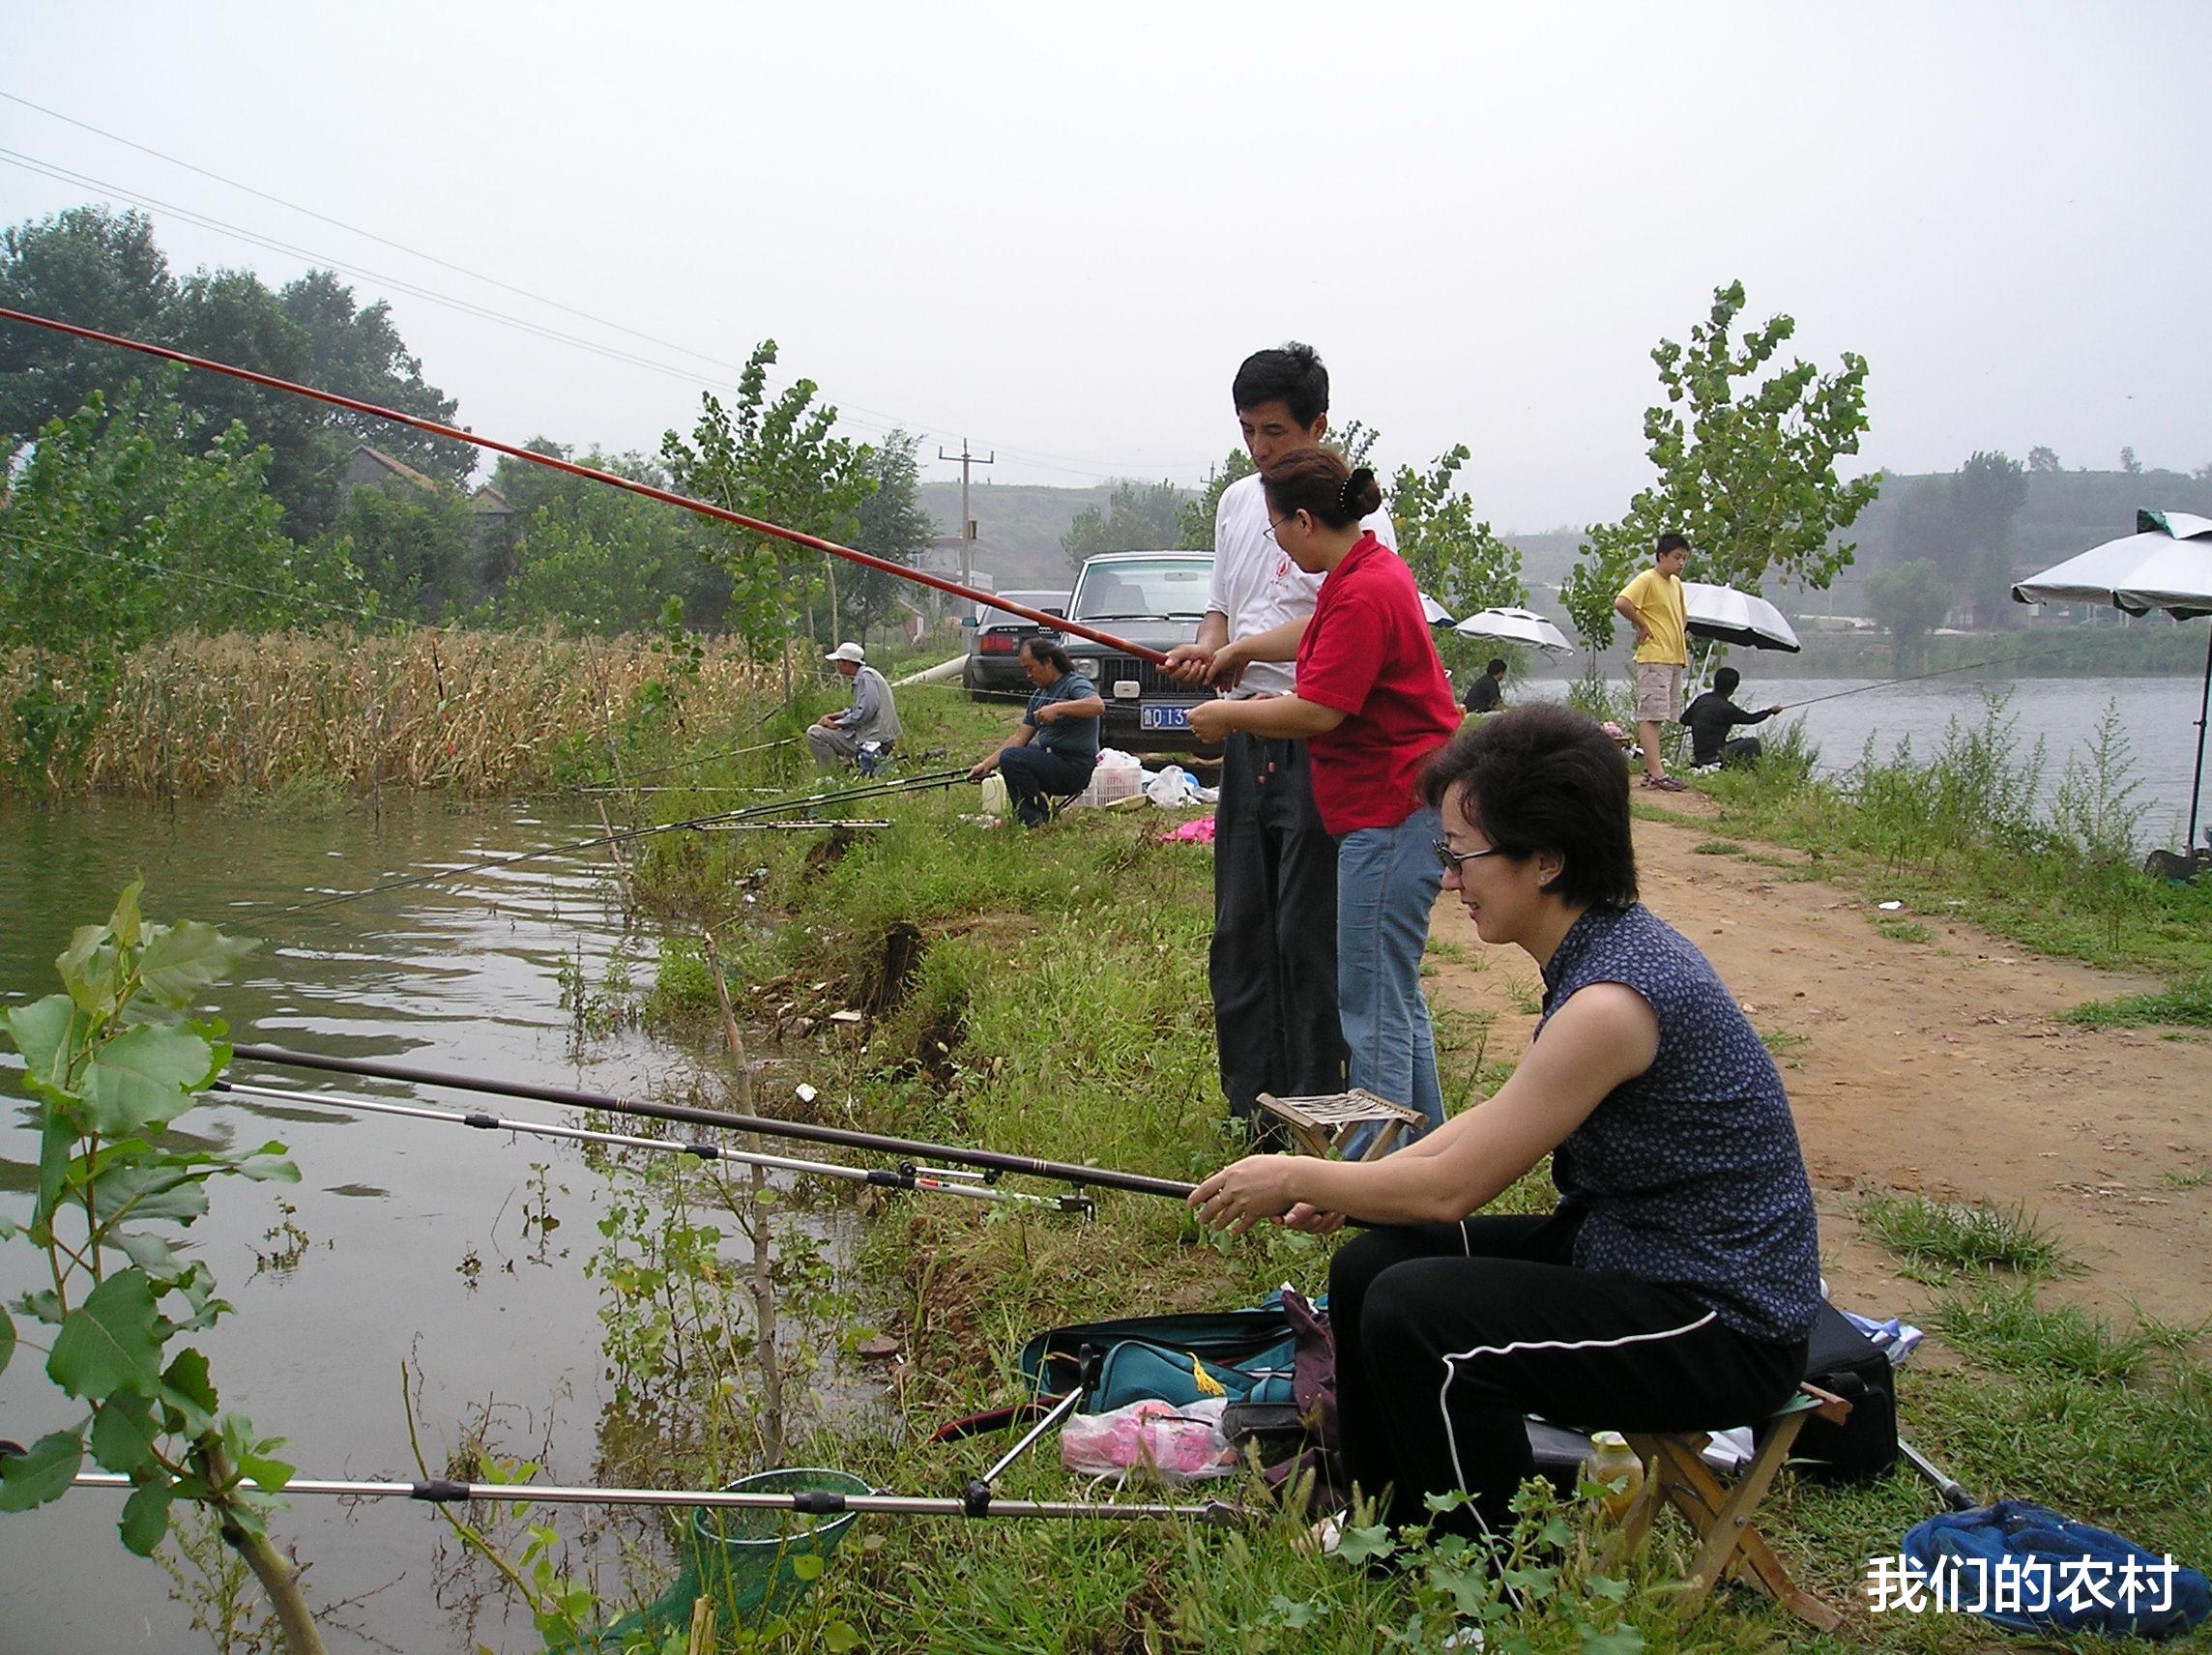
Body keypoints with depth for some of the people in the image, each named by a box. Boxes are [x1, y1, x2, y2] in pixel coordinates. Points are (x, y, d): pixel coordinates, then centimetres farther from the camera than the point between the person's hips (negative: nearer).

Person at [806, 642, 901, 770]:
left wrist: (836, 724, -14)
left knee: (814, 732, -9)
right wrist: (831, 717, 12)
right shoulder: (861, 676, 17)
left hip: (873, 740, -11)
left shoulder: (866, 677, -15)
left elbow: (865, 712, -24)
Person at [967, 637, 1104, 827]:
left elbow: (1098, 706, -33)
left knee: (1011, 758, -24)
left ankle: (1038, 821, -15)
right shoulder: (1038, 695, 14)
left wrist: (1058, 708, -36)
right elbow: (1020, 739, 10)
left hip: (1075, 768, -10)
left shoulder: (1075, 683, -11)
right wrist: (987, 765, 1)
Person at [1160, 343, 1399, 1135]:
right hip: (1247, 736, 8)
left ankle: (1311, 1109, 5)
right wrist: (1205, 648, 2)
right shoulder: (1237, 502, 14)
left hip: (1316, 746, -7)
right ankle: (1248, 1102, 21)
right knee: (1239, 928, 11)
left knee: (1309, 934, -5)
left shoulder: (1357, 517, -9)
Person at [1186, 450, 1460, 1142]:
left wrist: (1226, 715, -8)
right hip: (1388, 805, 11)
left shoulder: (1364, 594, -20)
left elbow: (1316, 712, -22)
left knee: (1372, 1002, -7)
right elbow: (1320, 631, 35)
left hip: (1393, 811, -11)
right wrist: (1243, 647, 42)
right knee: (1394, 992, 18)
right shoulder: (1369, 567, 13)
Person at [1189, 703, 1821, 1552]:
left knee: (1412, 1314, -22)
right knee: (1367, 1267, 5)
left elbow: (1452, 1187, -20)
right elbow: (1501, 1121, 12)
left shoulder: (1610, 1001, -28)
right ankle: (1393, 1530, 26)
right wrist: (1344, 1186, 5)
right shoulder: (1607, 943, 1)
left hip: (1724, 1324, -10)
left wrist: (1299, 1177, -7)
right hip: (1625, 1248, 10)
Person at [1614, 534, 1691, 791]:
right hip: (1654, 658, -9)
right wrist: (1643, 626, -15)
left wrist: (1681, 634, 17)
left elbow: (1683, 615, 35)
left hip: (1675, 659, 9)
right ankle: (1656, 773, -17)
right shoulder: (1647, 580, -9)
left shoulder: (1676, 583, 18)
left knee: (1656, 716, 10)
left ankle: (1650, 770, 13)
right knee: (1651, 716, -11)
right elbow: (1621, 603, -25)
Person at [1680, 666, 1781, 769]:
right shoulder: (1726, 708, -17)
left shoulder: (1701, 699, 3)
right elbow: (1751, 719, -3)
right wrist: (1771, 711, 14)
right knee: (1753, 743, 2)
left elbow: (1684, 720, 14)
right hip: (1713, 756, -8)